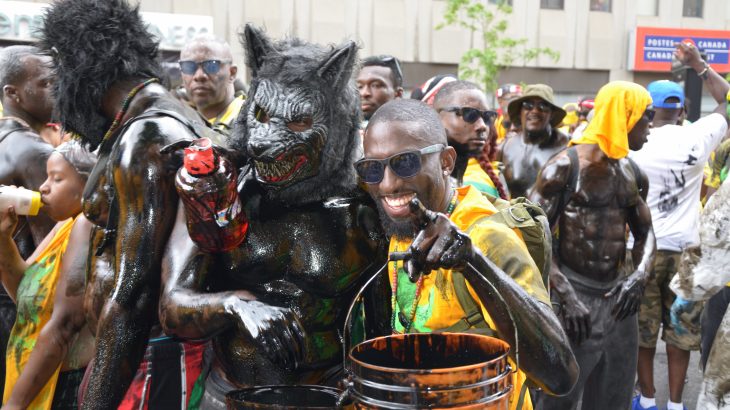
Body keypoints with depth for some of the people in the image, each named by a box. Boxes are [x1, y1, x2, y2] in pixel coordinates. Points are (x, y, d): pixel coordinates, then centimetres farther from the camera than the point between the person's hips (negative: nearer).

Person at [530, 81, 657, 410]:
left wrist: (640, 275, -3)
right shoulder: (566, 166, -10)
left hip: (619, 298, 7)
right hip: (575, 295, -7)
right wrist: (567, 297, -20)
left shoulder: (633, 174, 11)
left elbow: (645, 232, 18)